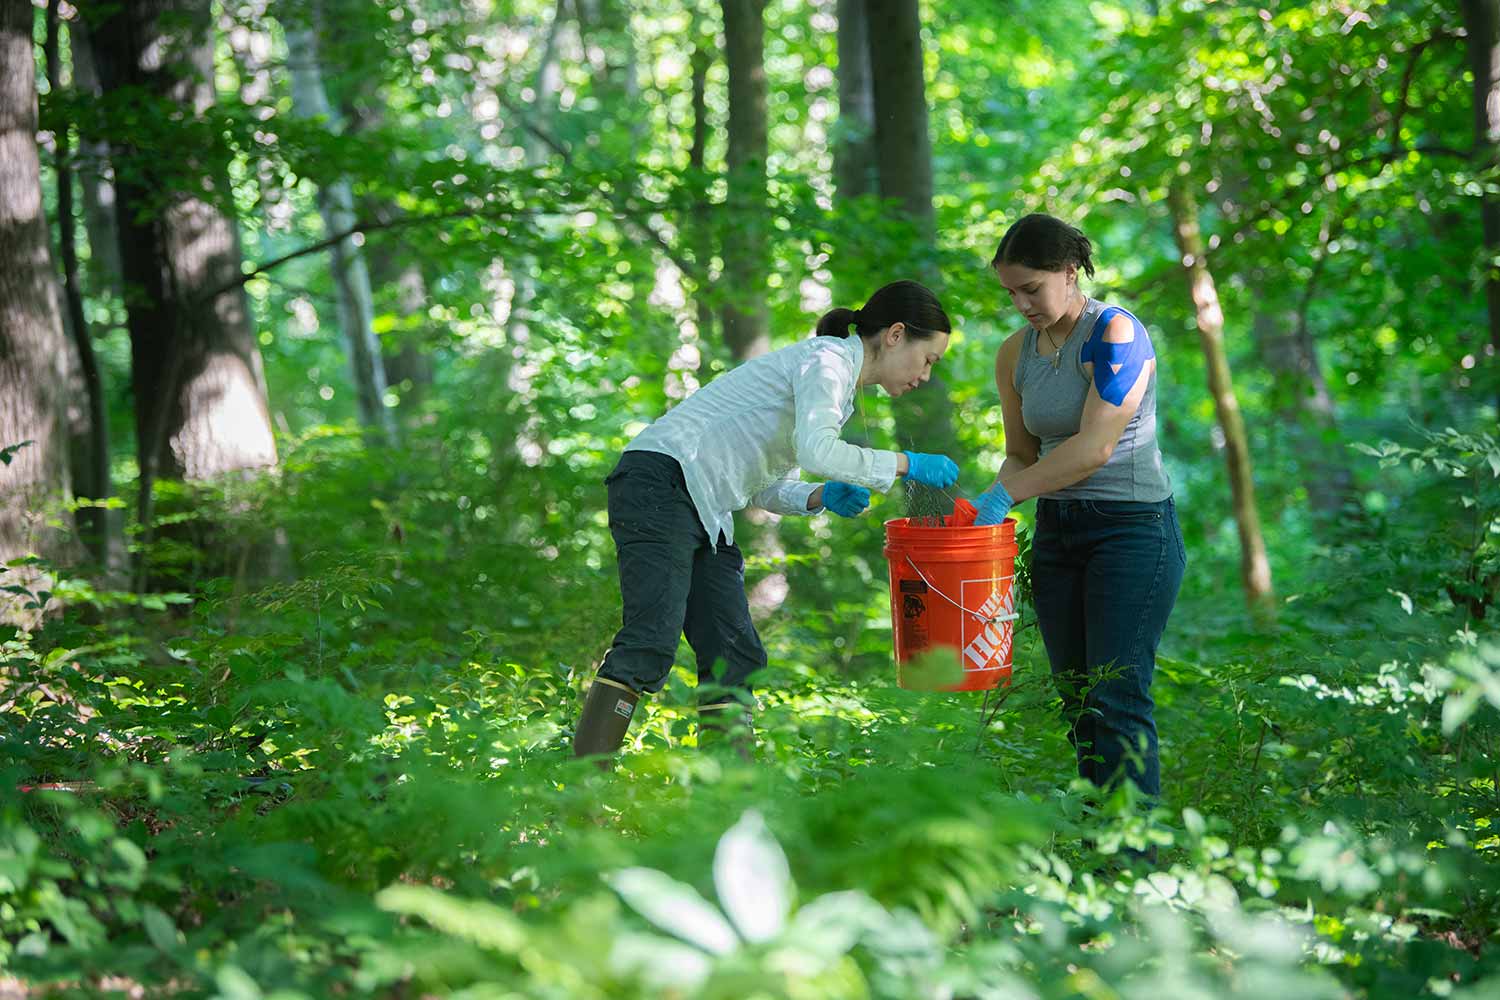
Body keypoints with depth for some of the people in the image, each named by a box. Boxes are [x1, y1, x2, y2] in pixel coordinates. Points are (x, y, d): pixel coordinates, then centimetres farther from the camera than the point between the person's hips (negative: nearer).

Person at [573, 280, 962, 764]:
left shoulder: (839, 385, 23)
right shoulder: (827, 359, -5)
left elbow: (764, 488, 23)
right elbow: (816, 451, -23)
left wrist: (821, 497, 4)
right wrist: (906, 465, -11)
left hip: (705, 514, 11)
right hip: (661, 483, -11)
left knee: (734, 655, 2)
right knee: (652, 641, -22)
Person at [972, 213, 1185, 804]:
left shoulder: (1115, 335, -12)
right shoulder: (1016, 355, 9)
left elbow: (1094, 448, -20)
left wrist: (1004, 495, -19)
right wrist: (986, 505, -2)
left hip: (1133, 530, -7)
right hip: (1057, 534, 7)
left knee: (1117, 702, -13)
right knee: (1077, 704, 4)